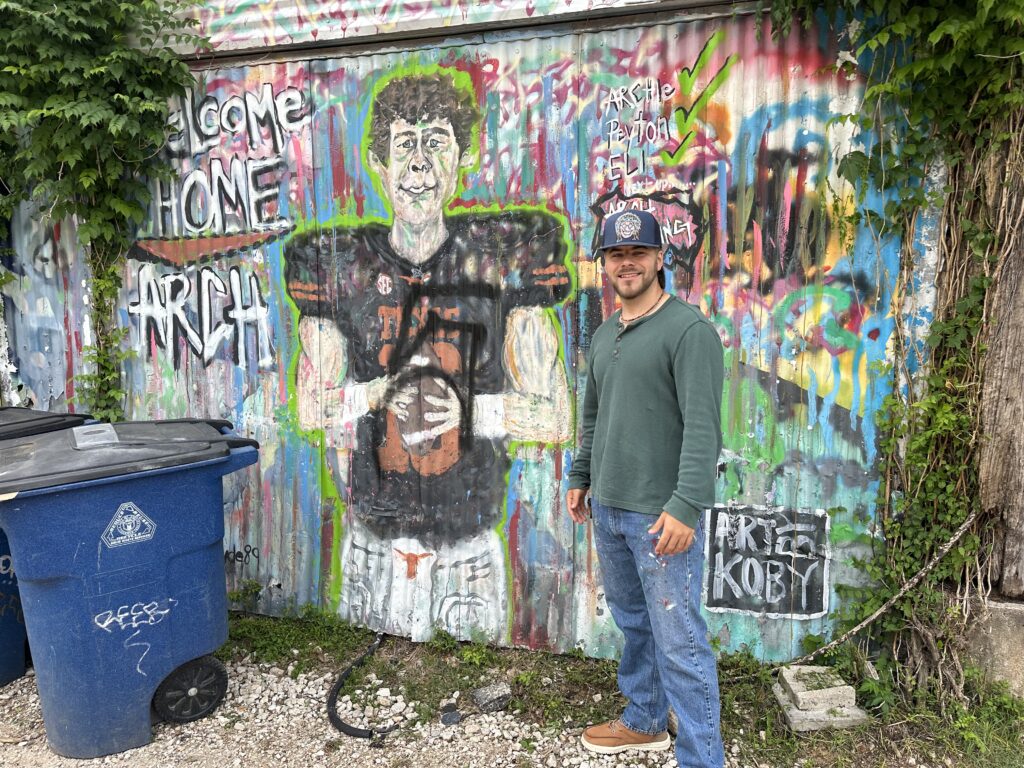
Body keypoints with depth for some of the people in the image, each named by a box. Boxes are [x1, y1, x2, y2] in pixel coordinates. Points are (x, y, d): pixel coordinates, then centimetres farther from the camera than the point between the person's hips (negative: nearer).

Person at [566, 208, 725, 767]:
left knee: (679, 644, -1)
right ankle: (644, 723, 38)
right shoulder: (604, 335, 14)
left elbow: (703, 427, -19)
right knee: (632, 623, 20)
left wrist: (686, 506, -24)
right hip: (608, 508, 8)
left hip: (661, 513, -7)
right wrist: (580, 477, 20)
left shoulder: (689, 329, -11)